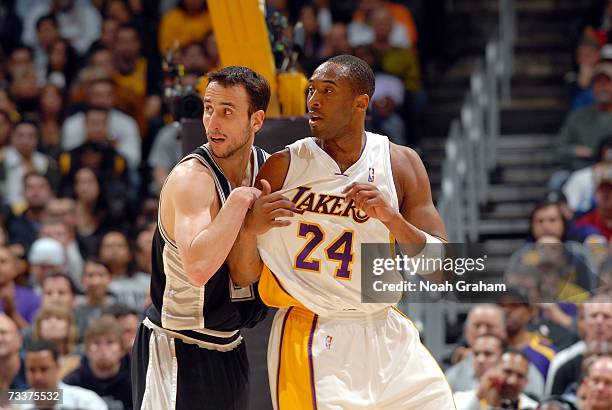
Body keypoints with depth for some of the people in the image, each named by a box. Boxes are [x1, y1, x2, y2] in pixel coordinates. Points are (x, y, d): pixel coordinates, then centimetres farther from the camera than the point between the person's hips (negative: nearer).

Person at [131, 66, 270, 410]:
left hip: (229, 348, 8)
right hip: (176, 352, -8)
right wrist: (240, 201, -31)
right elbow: (198, 268, -39)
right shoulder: (192, 178, -22)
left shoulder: (266, 167, 2)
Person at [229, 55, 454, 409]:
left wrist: (391, 218, -19)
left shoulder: (401, 163, 2)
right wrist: (249, 229, -22)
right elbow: (244, 276, -2)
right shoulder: (283, 168, -3)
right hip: (311, 345, -3)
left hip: (386, 336, 3)